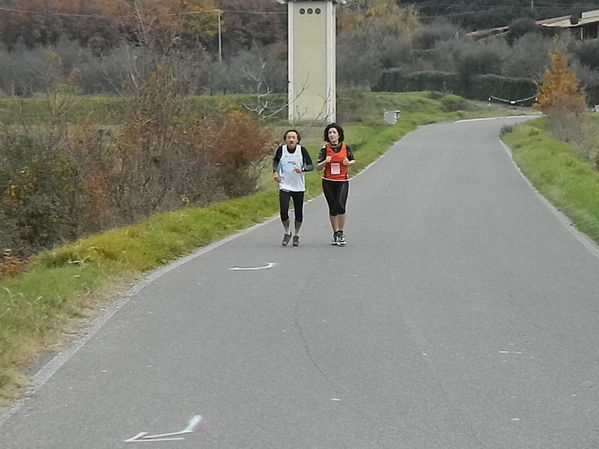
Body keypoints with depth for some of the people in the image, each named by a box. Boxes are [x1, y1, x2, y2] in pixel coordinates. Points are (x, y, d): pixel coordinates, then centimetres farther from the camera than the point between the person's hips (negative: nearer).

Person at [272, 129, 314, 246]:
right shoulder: (281, 149, -3)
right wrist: (275, 172, 1)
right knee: (283, 211, -13)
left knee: (298, 213, 6)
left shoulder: (302, 150, -6)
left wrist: (302, 169, -24)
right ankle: (287, 233, 12)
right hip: (284, 186, 0)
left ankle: (296, 235, 28)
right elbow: (275, 161, 17)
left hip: (299, 187, 0)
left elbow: (311, 165, -6)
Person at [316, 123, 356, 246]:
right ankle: (336, 234, 17)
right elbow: (318, 167, -2)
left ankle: (341, 233, -2)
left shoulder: (346, 147, 0)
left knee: (340, 205, -16)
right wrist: (325, 161, -21)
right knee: (332, 208, 5)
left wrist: (348, 163, -8)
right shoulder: (325, 149, -1)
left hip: (342, 181, -1)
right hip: (328, 182, 1)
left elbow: (353, 160, 14)